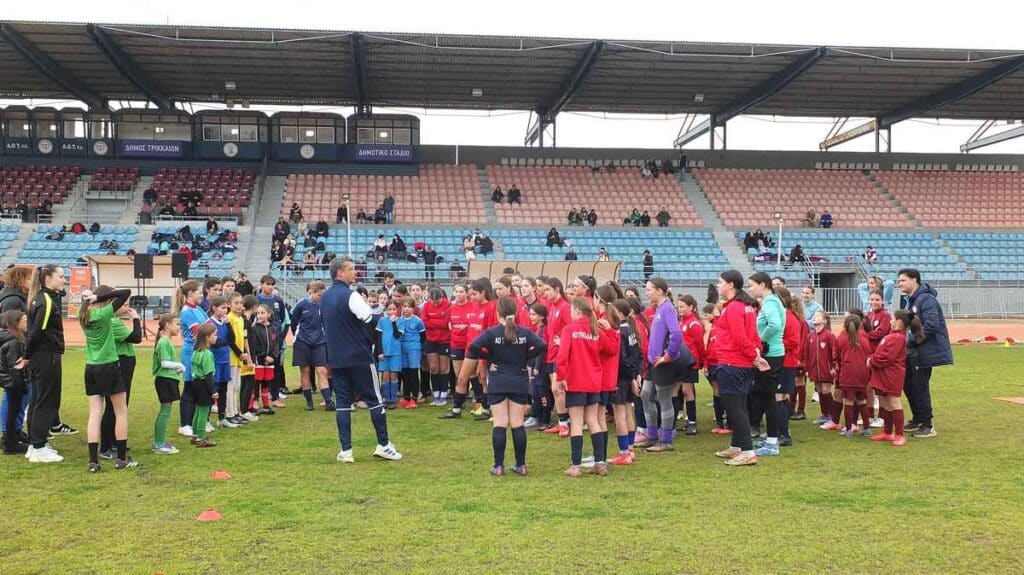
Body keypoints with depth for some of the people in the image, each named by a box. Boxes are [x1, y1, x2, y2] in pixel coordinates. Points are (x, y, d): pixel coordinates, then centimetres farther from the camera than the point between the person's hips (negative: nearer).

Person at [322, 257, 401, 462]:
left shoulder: (325, 297, 10)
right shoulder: (350, 295, -14)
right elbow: (370, 319, -22)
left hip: (336, 359, 7)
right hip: (359, 357, -6)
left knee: (343, 403, 7)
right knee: (374, 400, 3)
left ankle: (346, 450, 4)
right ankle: (383, 445, 7)